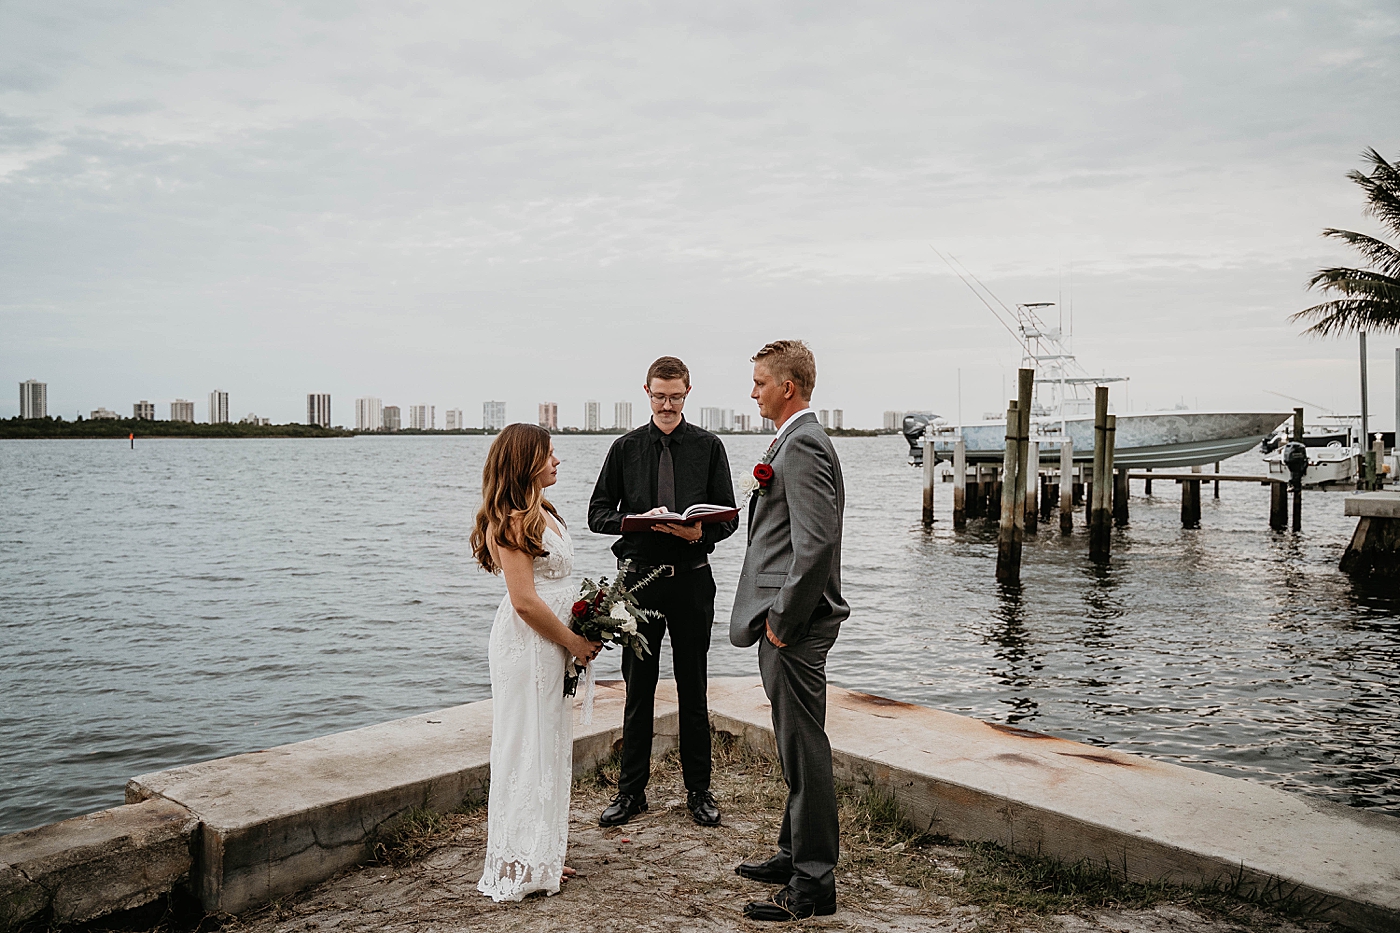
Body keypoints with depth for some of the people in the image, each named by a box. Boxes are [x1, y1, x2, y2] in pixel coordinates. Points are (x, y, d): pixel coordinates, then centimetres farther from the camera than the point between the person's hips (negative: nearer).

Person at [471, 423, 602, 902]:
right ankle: (520, 866, 13)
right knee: (529, 748, 0)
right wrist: (574, 642, -12)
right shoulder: (511, 521, -18)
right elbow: (525, 600, -21)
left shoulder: (540, 512, 13)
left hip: (554, 641, 10)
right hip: (528, 644, -10)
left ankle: (542, 855, 28)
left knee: (551, 745, 16)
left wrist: (580, 637, 9)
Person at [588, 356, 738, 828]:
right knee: (638, 690, 9)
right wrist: (639, 520, -14)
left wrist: (701, 532, -19)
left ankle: (698, 790, 21)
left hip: (691, 580, 0)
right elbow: (598, 514, 5)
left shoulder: (708, 447, 4)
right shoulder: (626, 448, 6)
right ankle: (631, 790, 21)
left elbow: (728, 516, 3)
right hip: (639, 579, 1)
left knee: (693, 690, 8)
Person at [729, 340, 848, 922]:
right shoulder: (795, 442, 17)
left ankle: (813, 885, 9)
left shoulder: (803, 446, -17)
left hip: (796, 626, -11)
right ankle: (796, 855, 33)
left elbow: (816, 545, -25)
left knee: (805, 750, -2)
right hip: (786, 621, 11)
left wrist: (782, 619, -18)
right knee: (796, 748, 19)